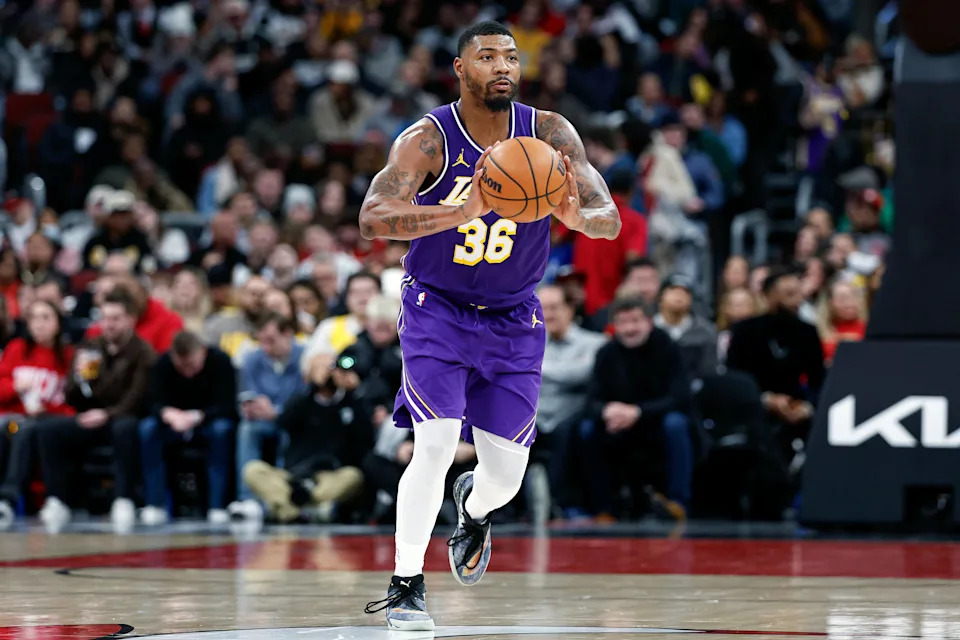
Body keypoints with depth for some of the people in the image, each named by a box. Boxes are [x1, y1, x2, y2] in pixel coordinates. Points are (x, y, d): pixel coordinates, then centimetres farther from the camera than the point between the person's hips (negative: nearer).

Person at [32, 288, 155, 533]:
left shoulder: (142, 353, -4)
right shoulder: (90, 349, 10)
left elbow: (137, 399, -15)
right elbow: (72, 400, 8)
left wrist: (108, 414, -31)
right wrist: (80, 378, -14)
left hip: (124, 420, -4)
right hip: (91, 420, 5)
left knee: (125, 428, -39)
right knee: (50, 428, -21)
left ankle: (124, 501, -34)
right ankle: (57, 502, -22)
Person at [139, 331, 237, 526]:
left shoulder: (220, 361, -20)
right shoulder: (164, 363, -13)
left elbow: (227, 407, -25)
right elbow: (156, 403, -18)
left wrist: (196, 417, -43)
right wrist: (169, 414, -43)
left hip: (209, 422, -2)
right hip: (175, 424, 2)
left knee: (222, 428, -36)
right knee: (148, 427, -28)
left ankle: (217, 506, -32)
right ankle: (155, 504, -27)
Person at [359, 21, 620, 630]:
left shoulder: (550, 134, -12)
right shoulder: (426, 140, -19)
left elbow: (611, 220, -17)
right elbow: (373, 216, -34)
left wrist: (578, 216, -42)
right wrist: (461, 212, -49)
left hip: (514, 321, 3)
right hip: (436, 311, -3)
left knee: (506, 477, 3)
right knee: (435, 447, -20)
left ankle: (473, 509, 40)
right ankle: (406, 586, -7)